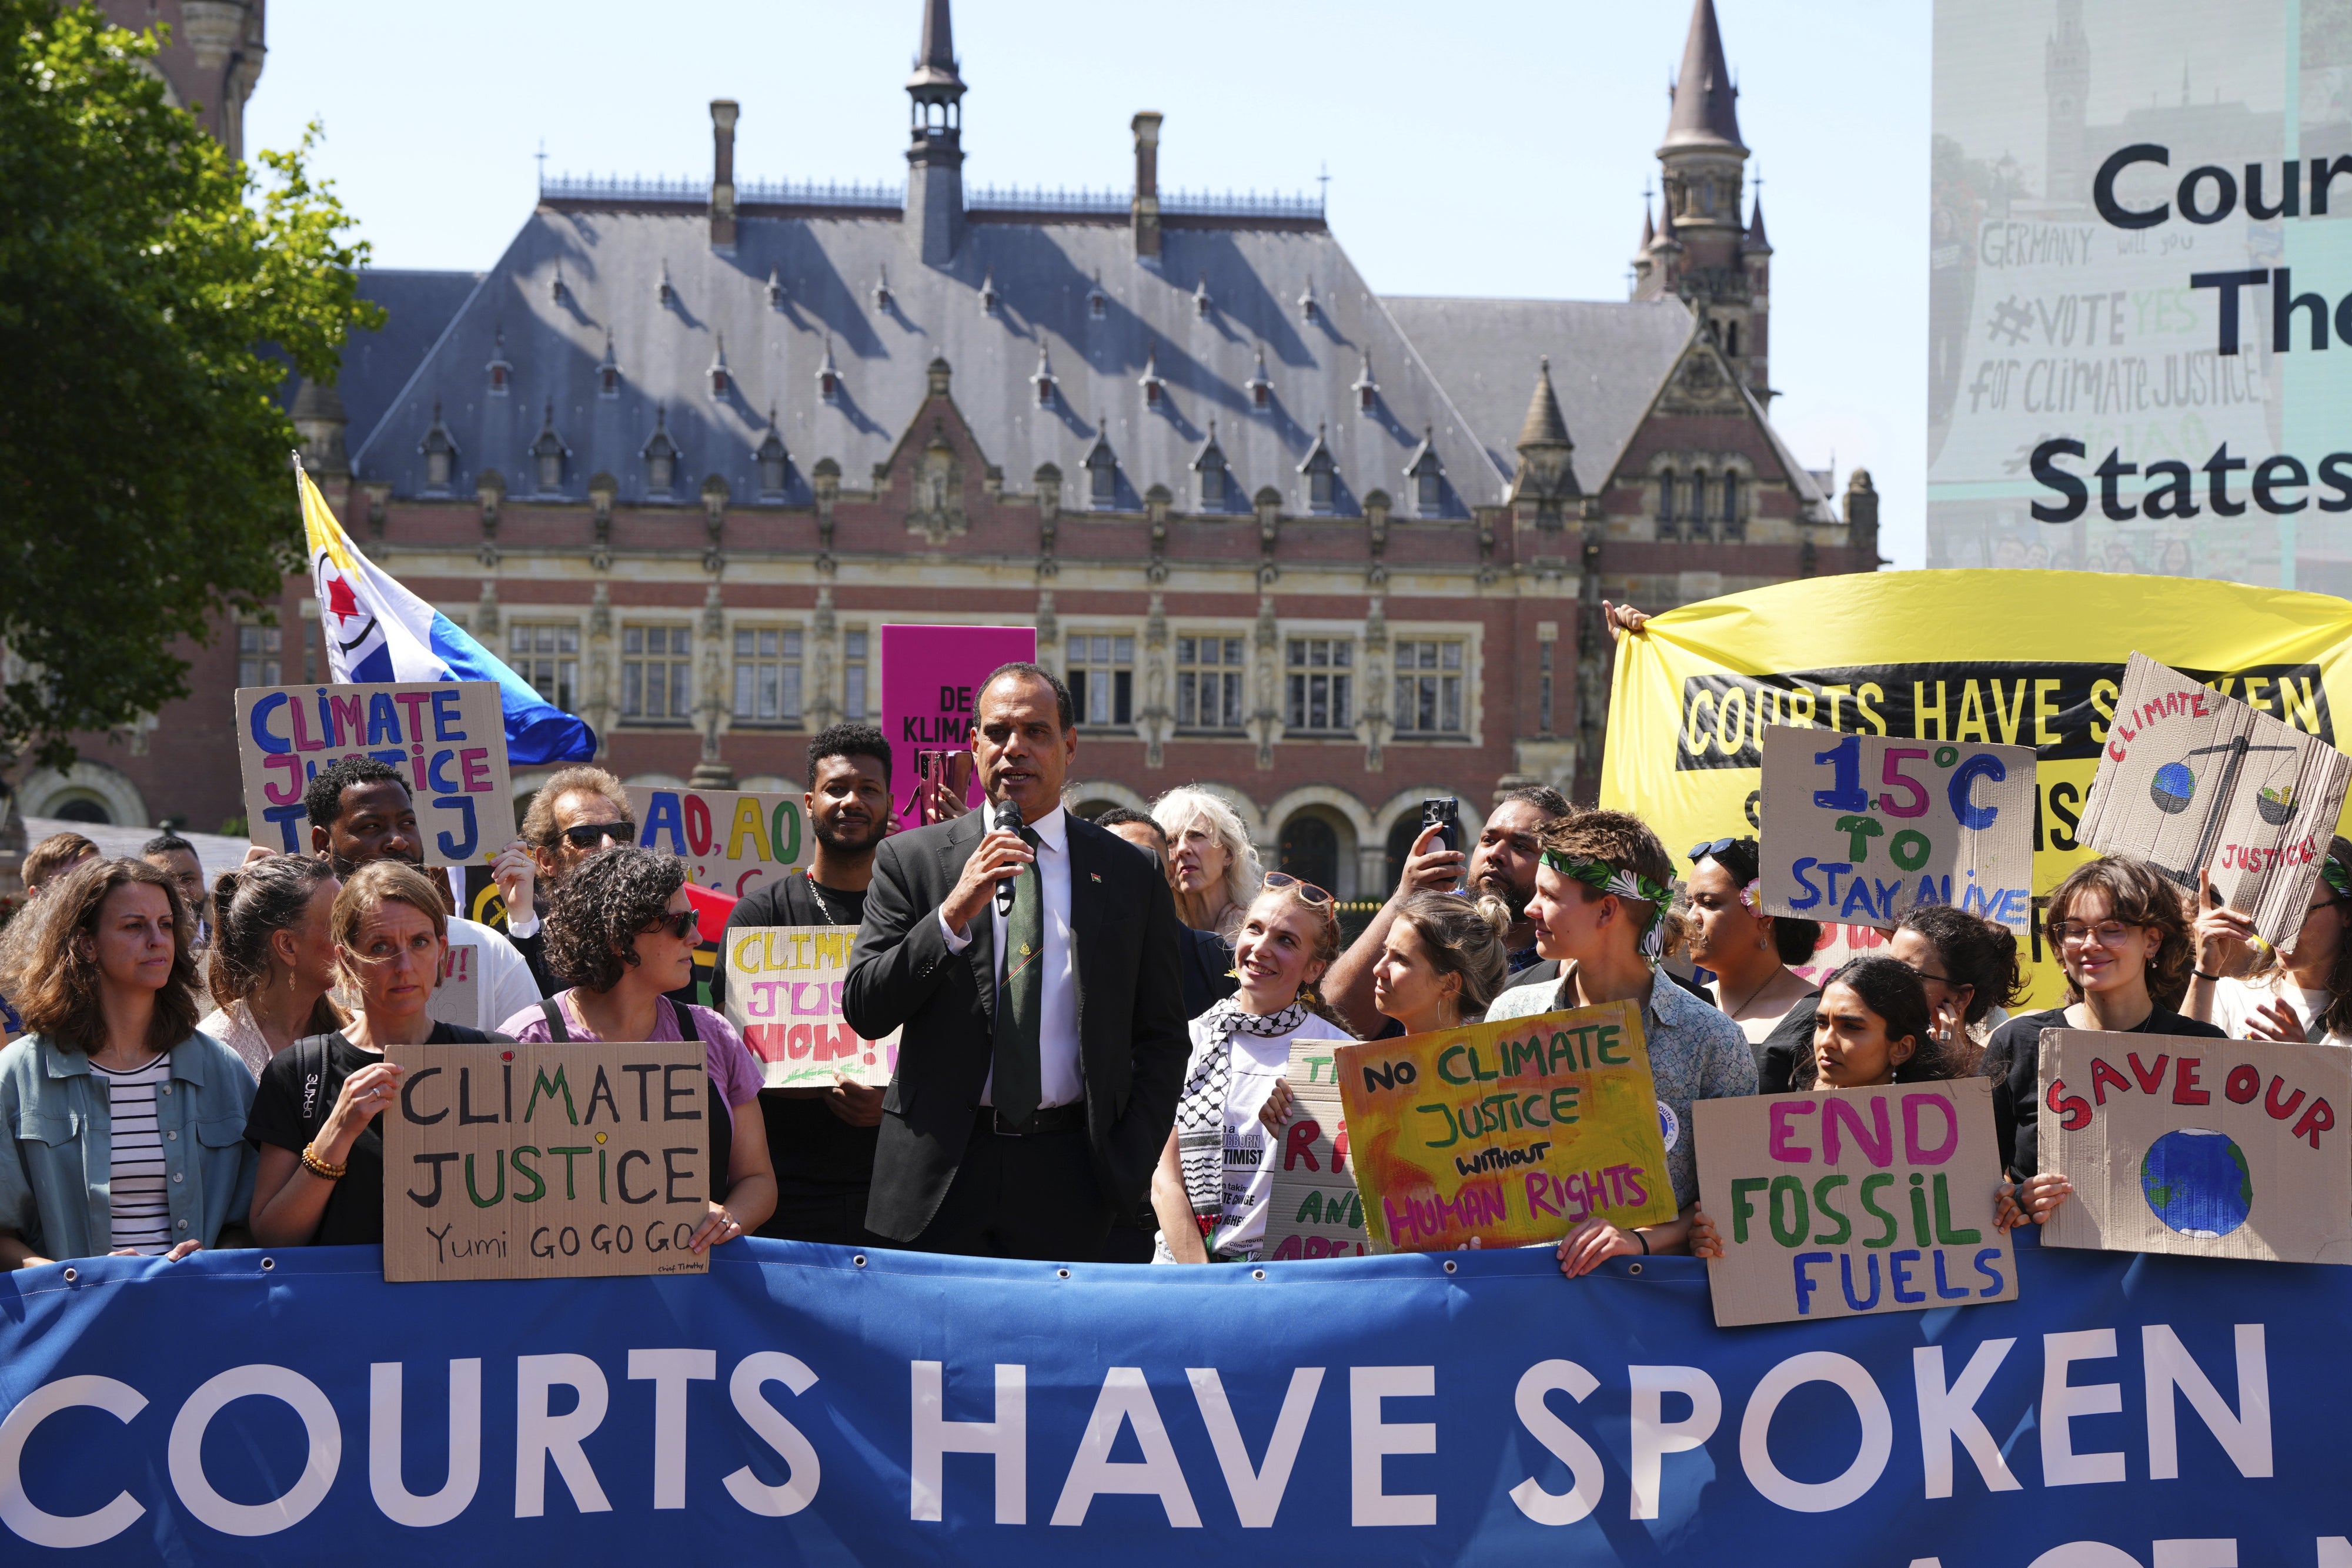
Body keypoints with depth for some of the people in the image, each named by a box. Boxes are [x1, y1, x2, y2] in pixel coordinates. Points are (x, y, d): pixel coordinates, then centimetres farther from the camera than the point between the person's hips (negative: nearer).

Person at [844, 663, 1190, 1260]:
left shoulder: (1129, 875, 8)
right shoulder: (910, 859, 6)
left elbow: (1162, 1040, 11)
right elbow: (863, 1010, -2)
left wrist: (1129, 1167, -1)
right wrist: (954, 914, -14)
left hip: (1067, 1182, 1)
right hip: (937, 1179, 0)